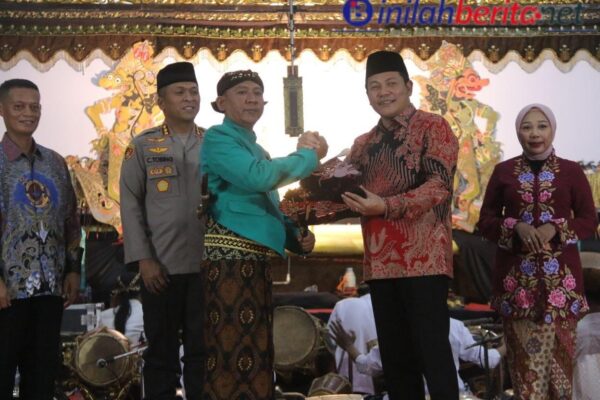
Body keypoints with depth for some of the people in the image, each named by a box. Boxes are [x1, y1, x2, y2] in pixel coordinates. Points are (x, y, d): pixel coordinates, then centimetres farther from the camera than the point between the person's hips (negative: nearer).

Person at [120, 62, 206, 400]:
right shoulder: (142, 146, 3)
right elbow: (131, 206, -1)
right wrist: (144, 260, -8)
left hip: (208, 266, 2)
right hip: (161, 268, -1)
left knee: (204, 350, 8)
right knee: (161, 351, 7)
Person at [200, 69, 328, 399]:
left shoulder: (255, 148, 24)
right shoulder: (218, 138, -4)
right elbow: (258, 177, -20)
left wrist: (297, 237, 7)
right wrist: (308, 156, -7)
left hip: (256, 258, 10)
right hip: (230, 255, -10)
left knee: (255, 353, 13)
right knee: (231, 350, -12)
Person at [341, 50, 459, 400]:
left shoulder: (433, 127, -1)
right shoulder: (365, 144, 18)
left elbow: (439, 185, -14)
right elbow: (342, 192, 13)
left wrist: (387, 206, -24)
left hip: (423, 258, -6)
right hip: (380, 262, 7)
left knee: (432, 350, -6)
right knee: (394, 355, 10)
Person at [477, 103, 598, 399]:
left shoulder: (571, 171, 5)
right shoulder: (503, 171, 7)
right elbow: (486, 221, 7)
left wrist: (556, 229, -13)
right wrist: (516, 227, -12)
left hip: (559, 275, 0)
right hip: (516, 275, 0)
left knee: (558, 347, -2)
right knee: (524, 348, -1)